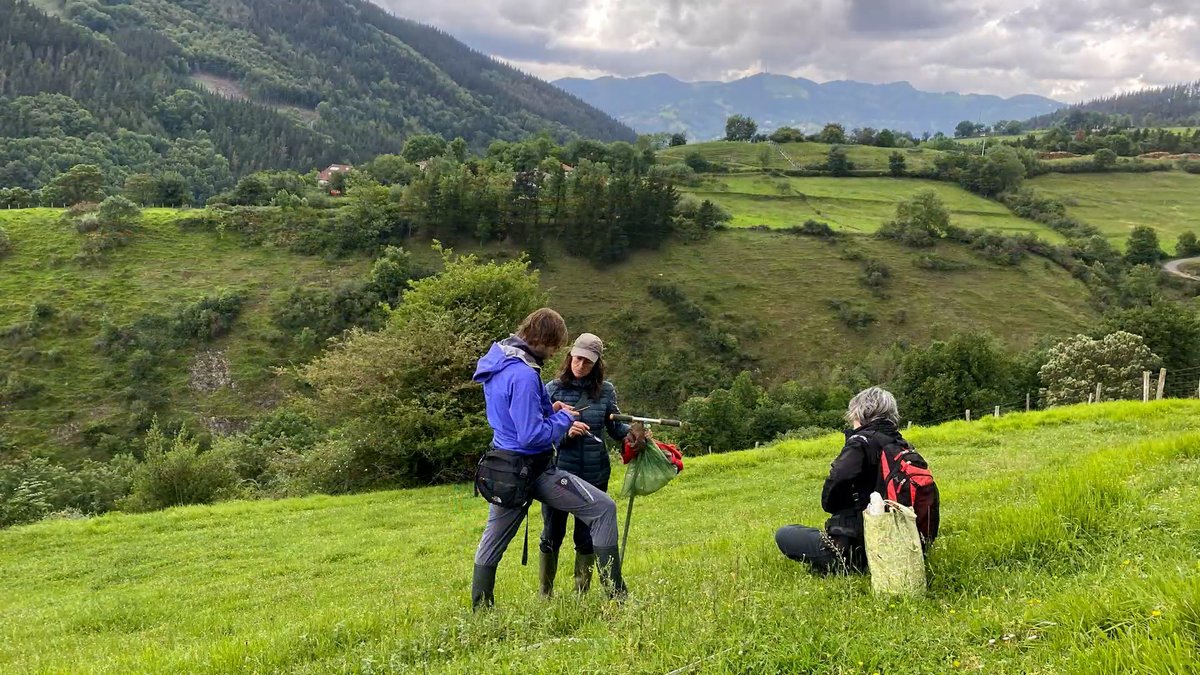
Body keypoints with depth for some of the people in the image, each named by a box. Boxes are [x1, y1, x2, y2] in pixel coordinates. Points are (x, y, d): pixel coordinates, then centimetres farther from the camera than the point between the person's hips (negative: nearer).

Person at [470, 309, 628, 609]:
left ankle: (480, 610, 29)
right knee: (603, 508, -4)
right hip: (533, 469, -9)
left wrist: (548, 410, 9)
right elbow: (532, 436, -24)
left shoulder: (496, 361, 5)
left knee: (493, 540, 18)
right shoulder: (523, 375, -24)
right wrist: (564, 418, -10)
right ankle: (616, 596, -2)